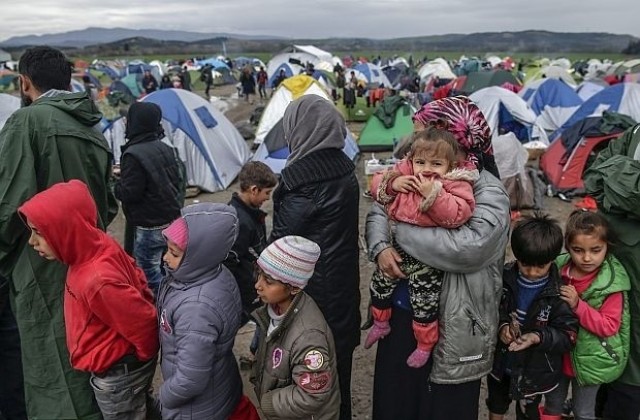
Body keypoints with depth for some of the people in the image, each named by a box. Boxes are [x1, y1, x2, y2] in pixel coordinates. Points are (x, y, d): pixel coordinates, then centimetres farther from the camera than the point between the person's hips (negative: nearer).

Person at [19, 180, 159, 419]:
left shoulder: (97, 281, -37)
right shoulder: (100, 246, -11)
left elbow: (143, 324, -29)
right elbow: (138, 282, 2)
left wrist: (146, 357, -8)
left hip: (117, 375, -7)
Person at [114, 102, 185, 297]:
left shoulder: (133, 155, -19)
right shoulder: (167, 149, 6)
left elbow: (128, 194, -19)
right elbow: (180, 178, 13)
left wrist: (117, 183, 0)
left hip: (150, 226, -9)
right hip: (173, 219, 9)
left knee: (148, 273, 3)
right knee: (165, 269, 21)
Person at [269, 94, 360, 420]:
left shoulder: (302, 177, -23)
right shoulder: (344, 167, 2)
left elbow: (283, 240, -16)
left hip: (312, 288, -8)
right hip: (342, 282, 8)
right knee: (338, 358, 23)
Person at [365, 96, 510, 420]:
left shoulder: (489, 193, -16)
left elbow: (469, 248, -31)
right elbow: (377, 213, 6)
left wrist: (403, 228, -21)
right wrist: (380, 247, -16)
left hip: (451, 327, -5)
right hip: (401, 313, 6)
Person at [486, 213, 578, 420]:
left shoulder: (560, 292, -21)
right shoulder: (503, 277, -15)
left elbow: (568, 335, -17)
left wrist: (539, 337, -33)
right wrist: (501, 326, -24)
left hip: (535, 370, -2)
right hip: (500, 362, 3)